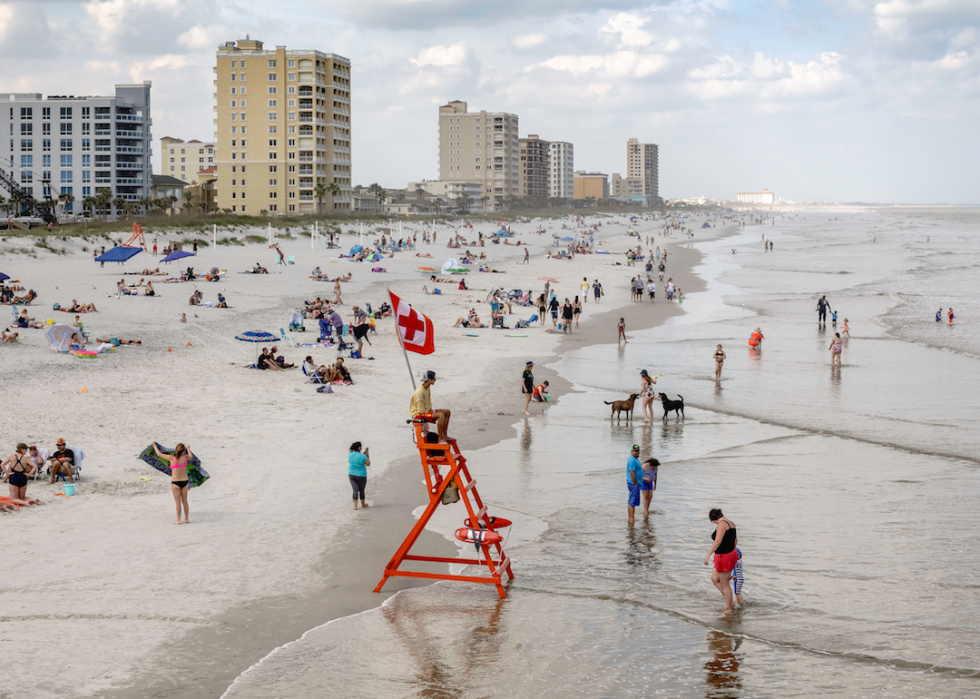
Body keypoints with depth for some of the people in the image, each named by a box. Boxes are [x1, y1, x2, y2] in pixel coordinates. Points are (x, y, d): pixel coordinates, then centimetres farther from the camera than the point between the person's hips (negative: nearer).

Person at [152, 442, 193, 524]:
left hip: (175, 483, -4)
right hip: (184, 481, 4)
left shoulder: (172, 458, -13)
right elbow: (191, 456, 23)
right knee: (185, 501, 13)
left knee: (178, 502, 1)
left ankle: (178, 520, 3)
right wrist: (188, 448, 42)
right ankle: (186, 519, 19)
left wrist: (154, 446, 15)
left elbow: (159, 454, -2)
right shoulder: (185, 457, -3)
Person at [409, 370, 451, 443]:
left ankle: (445, 436, 10)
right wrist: (430, 413, -14)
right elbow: (421, 410, -25)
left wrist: (431, 410, 6)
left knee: (448, 412, 7)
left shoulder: (427, 388, 8)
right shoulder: (420, 392, -24)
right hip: (418, 414, -10)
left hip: (426, 411, 10)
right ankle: (440, 440, -28)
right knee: (441, 415, -31)